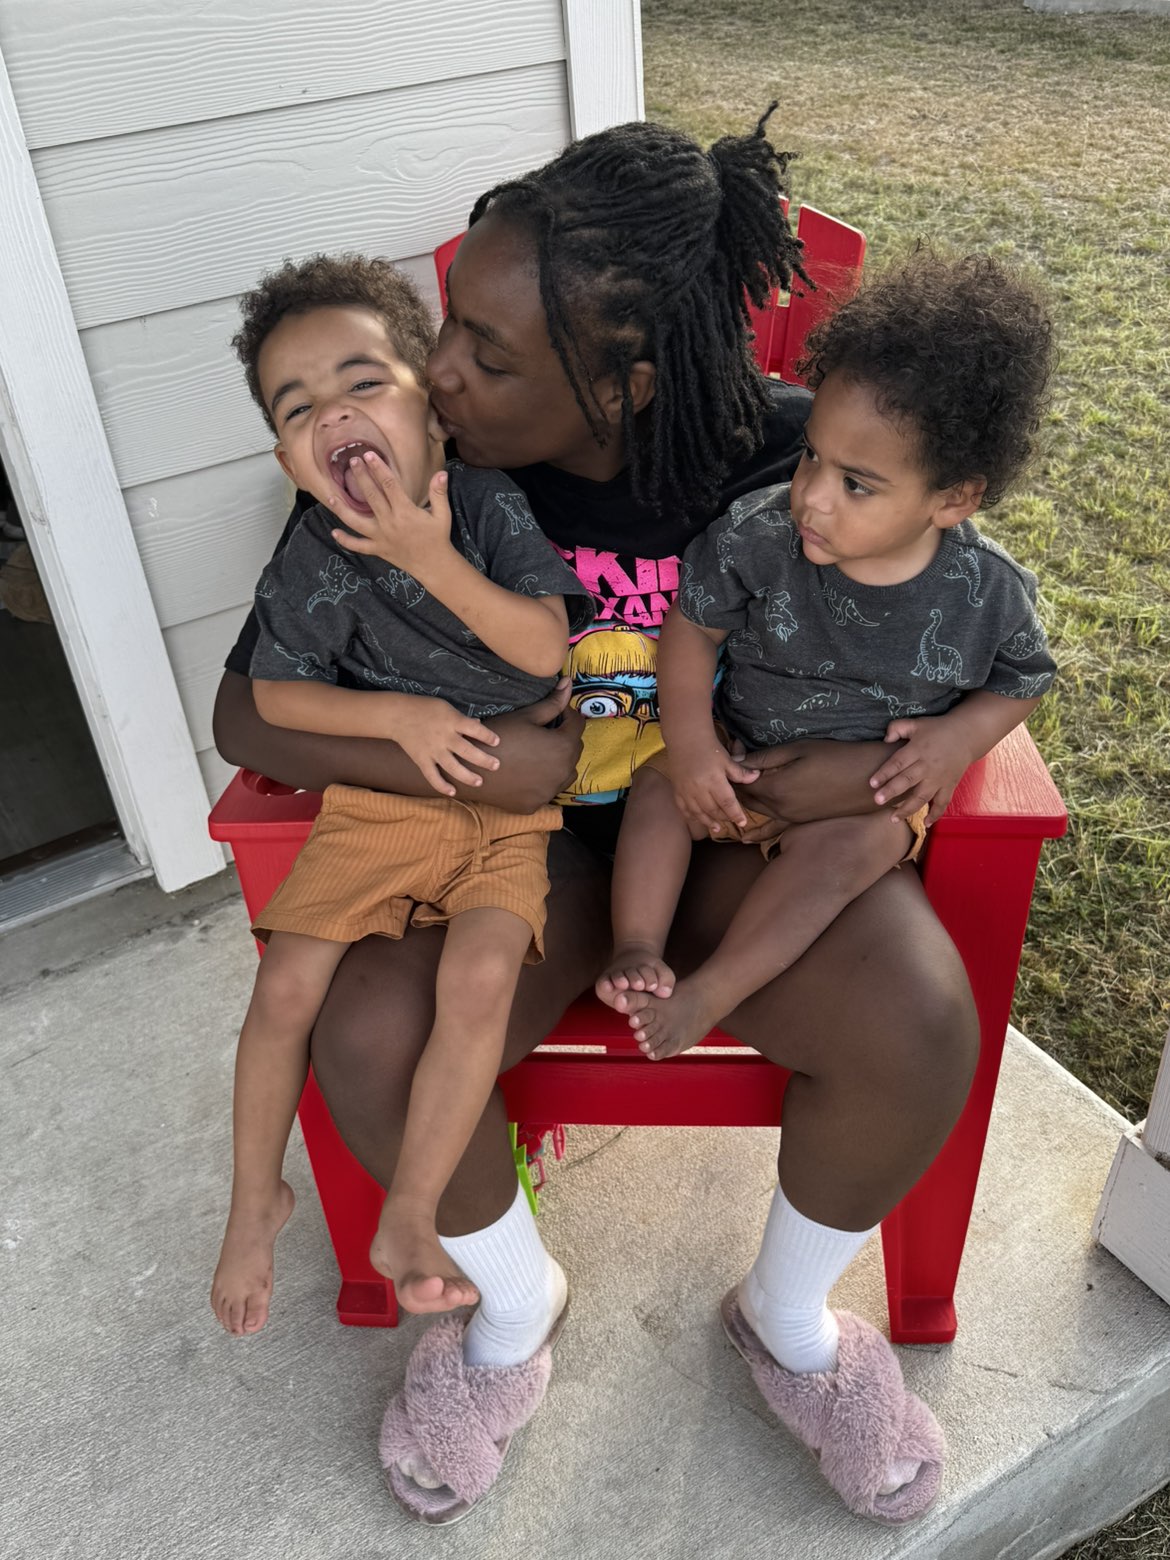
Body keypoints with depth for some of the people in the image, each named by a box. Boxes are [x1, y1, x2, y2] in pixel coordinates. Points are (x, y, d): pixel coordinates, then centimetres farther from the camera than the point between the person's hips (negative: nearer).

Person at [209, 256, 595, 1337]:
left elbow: (545, 648, -15)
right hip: (382, 798, 1)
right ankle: (256, 1200, 20)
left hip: (513, 800, -1)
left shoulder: (489, 503, -8)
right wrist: (397, 715, -15)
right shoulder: (317, 560, -7)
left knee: (479, 975, -25)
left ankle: (409, 1220, -3)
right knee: (288, 984, -8)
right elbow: (276, 693, -1)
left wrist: (433, 560, -25)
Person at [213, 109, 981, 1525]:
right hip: (518, 829, 1)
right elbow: (245, 712, -11)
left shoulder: (795, 457, -16)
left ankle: (790, 1315, 12)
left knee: (922, 1030, -24)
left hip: (743, 821, 0)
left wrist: (892, 755, -24)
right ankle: (517, 1305, 11)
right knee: (368, 1036, -25)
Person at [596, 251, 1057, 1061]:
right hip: (741, 751, 3)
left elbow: (1023, 679, 3)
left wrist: (963, 734, -16)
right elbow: (693, 624, -7)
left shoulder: (990, 592, -16)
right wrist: (691, 741, -17)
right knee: (660, 781, -21)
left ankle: (709, 994, -26)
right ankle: (636, 952, -21)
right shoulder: (756, 536, -18)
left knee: (834, 849, -30)